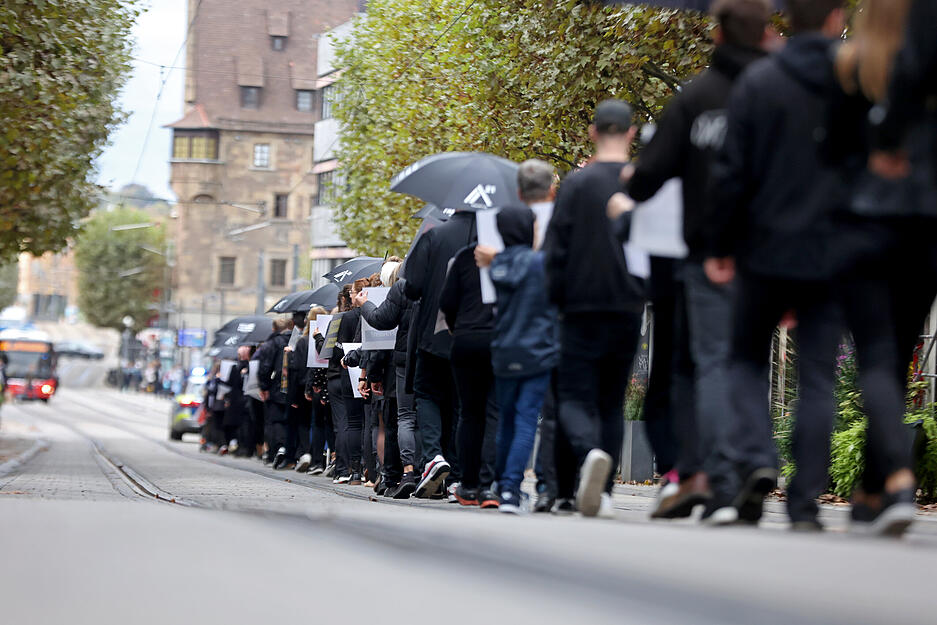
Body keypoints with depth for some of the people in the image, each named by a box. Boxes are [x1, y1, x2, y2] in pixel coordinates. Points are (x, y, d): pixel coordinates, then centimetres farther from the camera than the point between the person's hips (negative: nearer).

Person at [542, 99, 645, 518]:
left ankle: (590, 452, -31)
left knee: (575, 397, -1)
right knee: (612, 403, 11)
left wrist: (556, 301, 4)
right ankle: (602, 491, 5)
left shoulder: (577, 184, -4)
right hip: (628, 310, 3)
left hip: (582, 310, -3)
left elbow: (555, 252, -5)